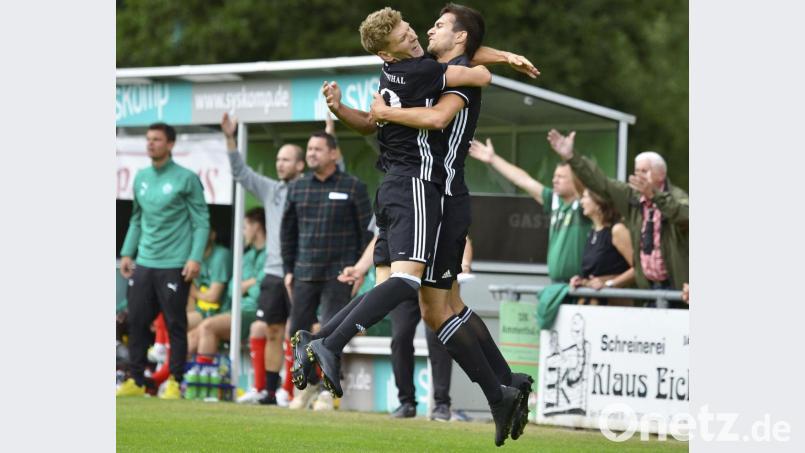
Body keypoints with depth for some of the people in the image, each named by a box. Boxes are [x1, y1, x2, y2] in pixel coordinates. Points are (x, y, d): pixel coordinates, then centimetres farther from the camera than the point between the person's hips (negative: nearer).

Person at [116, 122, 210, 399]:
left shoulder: (186, 179, -5)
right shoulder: (141, 178, 13)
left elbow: (201, 221, -5)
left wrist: (195, 257, -14)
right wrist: (127, 253, 14)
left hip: (174, 265, -6)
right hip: (144, 263, 6)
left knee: (175, 325, -1)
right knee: (137, 322, 5)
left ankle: (175, 382, 5)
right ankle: (136, 381, 12)